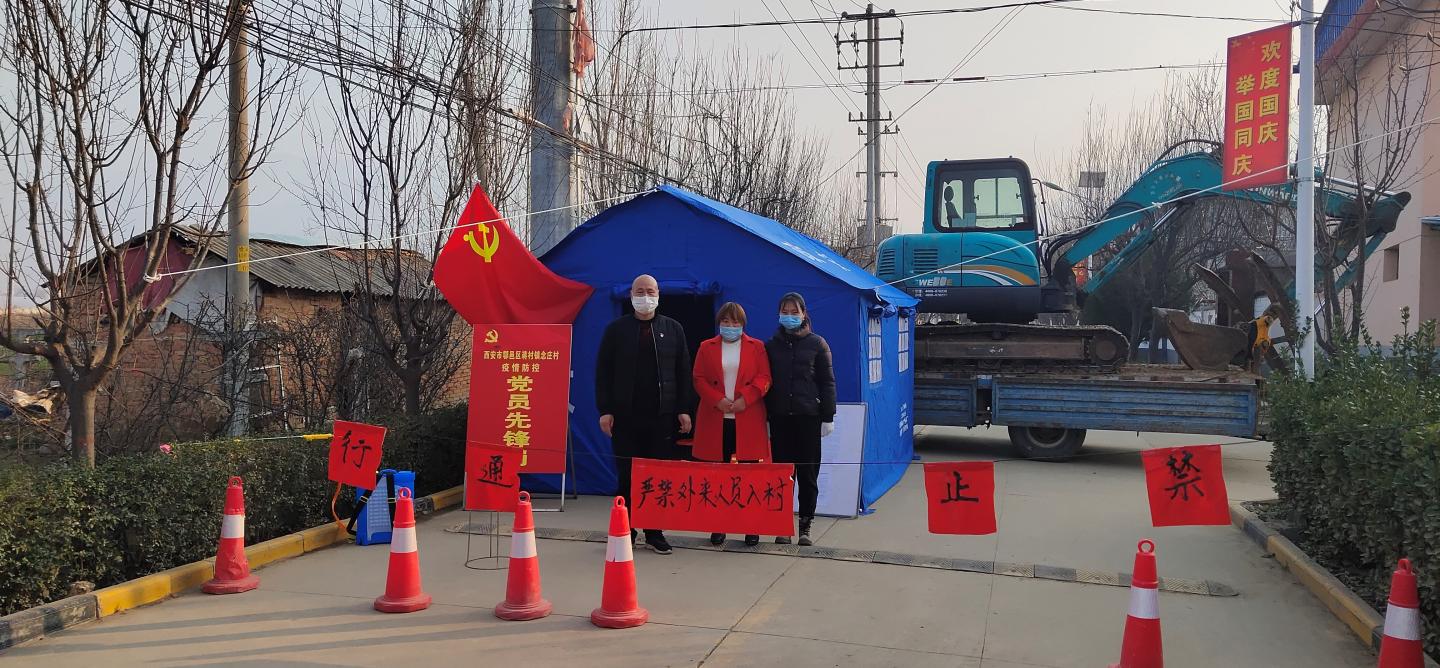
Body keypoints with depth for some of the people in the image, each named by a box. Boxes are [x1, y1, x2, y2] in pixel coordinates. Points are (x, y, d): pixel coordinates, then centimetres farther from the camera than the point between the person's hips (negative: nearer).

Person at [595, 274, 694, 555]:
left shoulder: (673, 329, 10)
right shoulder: (616, 329, 6)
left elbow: (683, 372, 9)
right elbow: (603, 372, 4)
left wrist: (684, 409, 2)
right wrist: (605, 410, -3)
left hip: (663, 416, 1)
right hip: (625, 416, -1)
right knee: (627, 477, 3)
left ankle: (654, 533, 13)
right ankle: (624, 532, 13)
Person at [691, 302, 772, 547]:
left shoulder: (757, 347, 9)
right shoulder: (707, 347, 12)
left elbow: (764, 378, 1)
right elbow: (699, 379, 5)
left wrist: (745, 398, -13)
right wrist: (717, 400, -10)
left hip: (748, 419, -1)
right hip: (715, 420, 1)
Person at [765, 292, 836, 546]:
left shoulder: (817, 343, 4)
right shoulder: (771, 345, 10)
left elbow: (827, 382, 3)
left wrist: (828, 417, -3)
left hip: (808, 416, -2)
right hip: (780, 417, 2)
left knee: (808, 472, 2)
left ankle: (806, 525, 10)